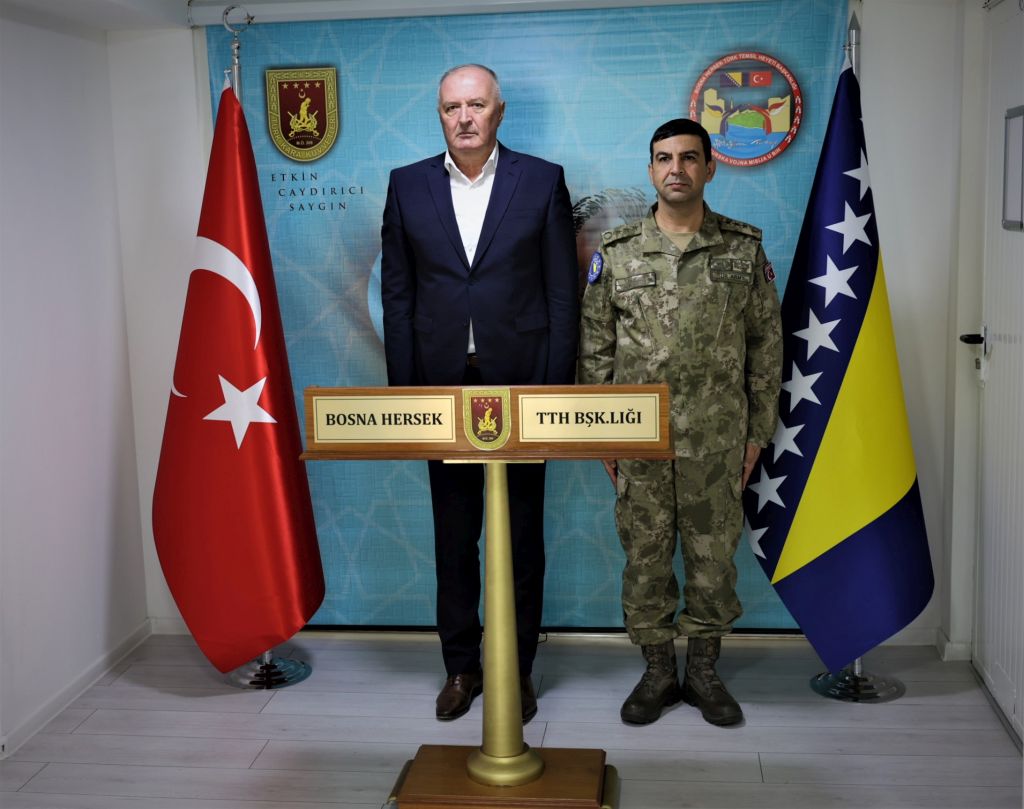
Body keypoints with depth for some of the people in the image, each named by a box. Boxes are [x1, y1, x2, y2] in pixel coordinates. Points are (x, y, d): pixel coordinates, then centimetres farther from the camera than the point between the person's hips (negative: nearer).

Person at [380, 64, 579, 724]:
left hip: (519, 385, -1)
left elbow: (563, 293, -1)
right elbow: (397, 293, 5)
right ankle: (461, 665, 26)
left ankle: (519, 668, 22)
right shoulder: (408, 185, 6)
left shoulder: (543, 181, 1)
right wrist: (405, 389, 0)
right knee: (454, 535, 12)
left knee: (523, 537, 8)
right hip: (443, 389, 2)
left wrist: (556, 386, -7)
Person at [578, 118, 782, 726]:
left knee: (714, 555, 7)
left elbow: (766, 344, 5)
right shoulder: (616, 254, 3)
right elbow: (595, 350, 6)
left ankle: (704, 670, 24)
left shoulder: (744, 249, 2)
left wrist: (759, 430, 3)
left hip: (718, 438, 0)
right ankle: (658, 671, 23)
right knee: (646, 556, 7)